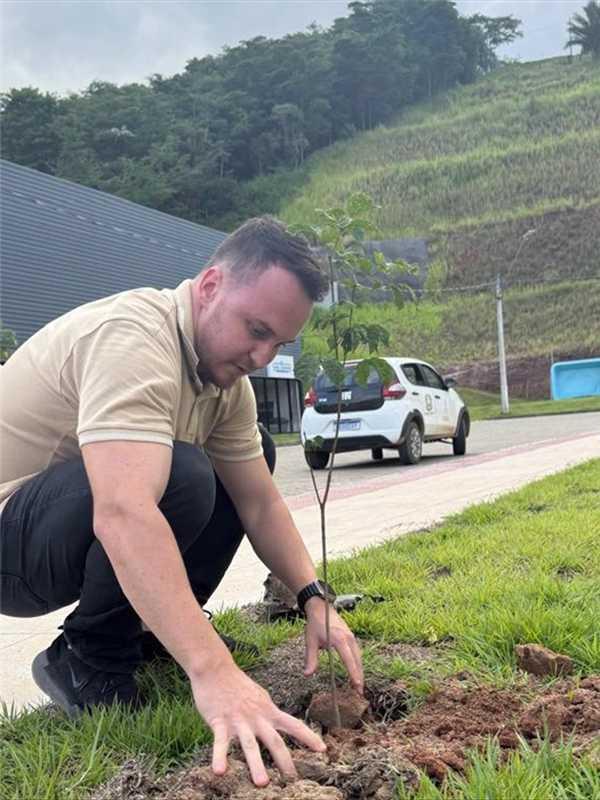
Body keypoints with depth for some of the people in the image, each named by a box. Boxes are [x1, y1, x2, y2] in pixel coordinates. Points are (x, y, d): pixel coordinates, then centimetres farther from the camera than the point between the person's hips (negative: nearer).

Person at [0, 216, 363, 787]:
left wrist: (313, 598, -9)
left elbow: (259, 503, 3)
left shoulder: (224, 371, -1)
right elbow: (122, 514, -43)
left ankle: (154, 627, 9)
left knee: (253, 453, 7)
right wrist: (213, 672, -46)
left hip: (78, 532, 9)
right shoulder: (133, 337, -29)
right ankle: (87, 661, -10)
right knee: (178, 476, -34)